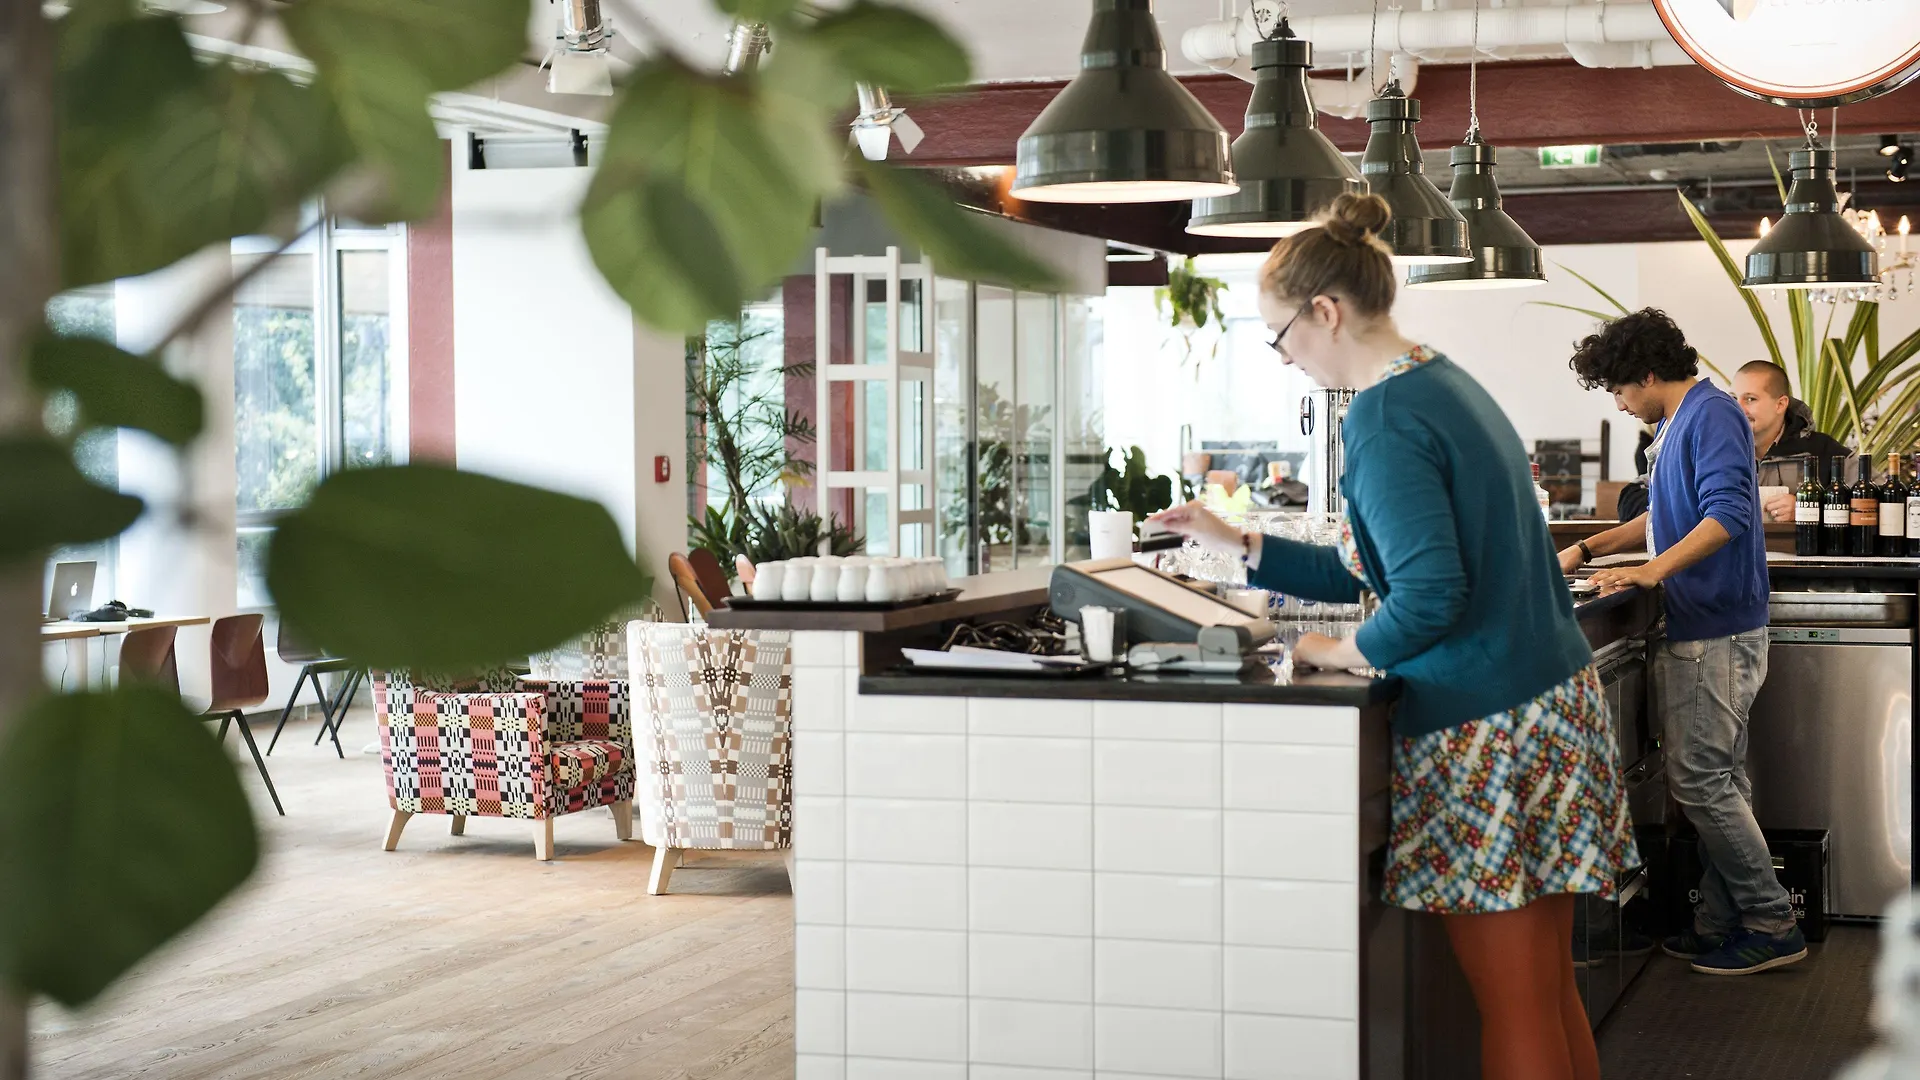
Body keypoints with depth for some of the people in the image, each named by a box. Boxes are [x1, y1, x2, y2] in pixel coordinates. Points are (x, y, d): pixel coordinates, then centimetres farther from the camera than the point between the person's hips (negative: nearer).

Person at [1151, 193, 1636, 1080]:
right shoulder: (1448, 385, 13)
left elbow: (1429, 594, -26)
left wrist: (1341, 653, -9)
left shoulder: (1384, 421, -16)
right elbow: (1379, 566, 20)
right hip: (1554, 701, 10)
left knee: (1513, 1008, -1)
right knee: (1550, 992, 15)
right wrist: (1238, 546, 20)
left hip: (1485, 732, -9)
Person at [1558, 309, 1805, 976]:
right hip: (1699, 628, 10)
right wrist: (1588, 550, 25)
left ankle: (1773, 925, -2)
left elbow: (1728, 514, -26)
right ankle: (1721, 924, 15)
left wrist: (1655, 569, -32)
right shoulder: (1676, 425, 18)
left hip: (1716, 636, -10)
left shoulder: (1711, 415, -14)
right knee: (1720, 781, 11)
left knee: (1699, 782, -8)